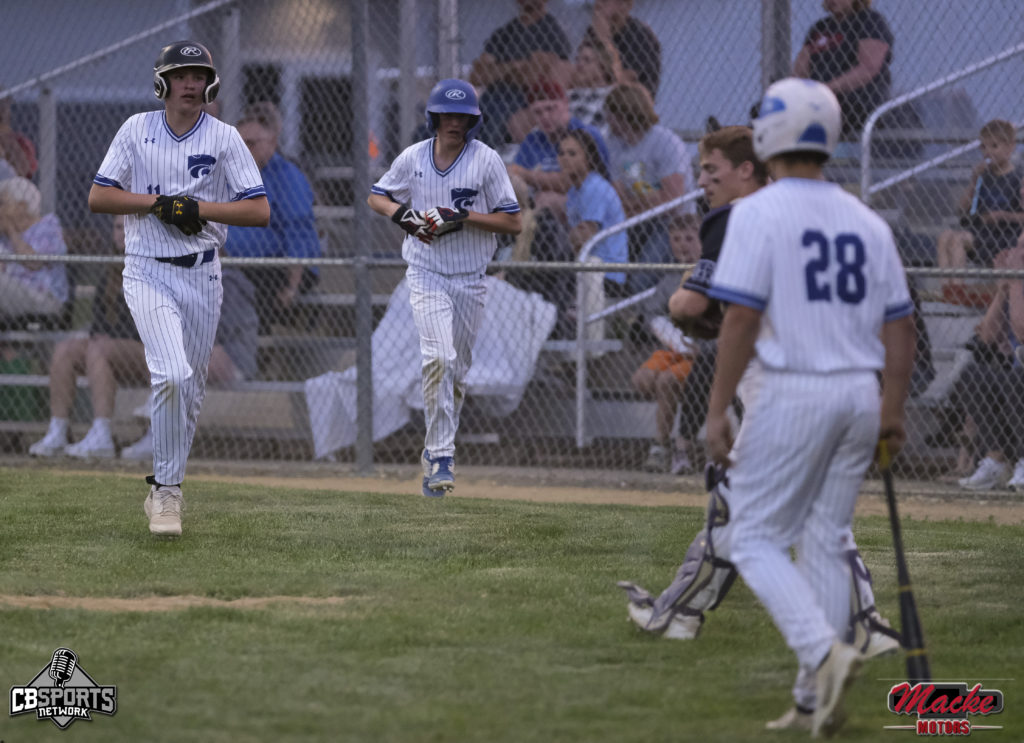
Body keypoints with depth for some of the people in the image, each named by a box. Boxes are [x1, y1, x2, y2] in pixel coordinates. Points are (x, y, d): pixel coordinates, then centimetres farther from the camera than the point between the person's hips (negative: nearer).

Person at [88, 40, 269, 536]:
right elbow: (98, 197, 0)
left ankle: (165, 489, 24)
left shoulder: (224, 138, 1)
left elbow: (260, 211, -4)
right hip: (147, 272, -2)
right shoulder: (137, 130, 3)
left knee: (191, 390, 7)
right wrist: (158, 202, -12)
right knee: (172, 374, -21)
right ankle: (167, 490, -12)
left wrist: (200, 208, -16)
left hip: (201, 274, 2)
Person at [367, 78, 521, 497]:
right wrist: (398, 212, -9)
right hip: (426, 274, -1)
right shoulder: (413, 158, 1)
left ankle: (437, 451, 27)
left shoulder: (487, 160, -5)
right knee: (439, 357, -20)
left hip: (470, 280, 1)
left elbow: (513, 223, -7)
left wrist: (463, 217, -19)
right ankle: (441, 455, -21)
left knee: (457, 370, 10)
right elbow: (376, 197, 14)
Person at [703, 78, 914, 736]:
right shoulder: (867, 222, 9)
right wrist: (892, 414, 18)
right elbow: (900, 329, 10)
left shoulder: (758, 213, -7)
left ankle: (825, 651, -20)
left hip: (790, 396, -6)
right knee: (826, 541, 14)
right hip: (858, 396, 6)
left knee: (755, 538, 2)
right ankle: (816, 694, 13)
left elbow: (742, 319, -14)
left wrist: (717, 410, -11)